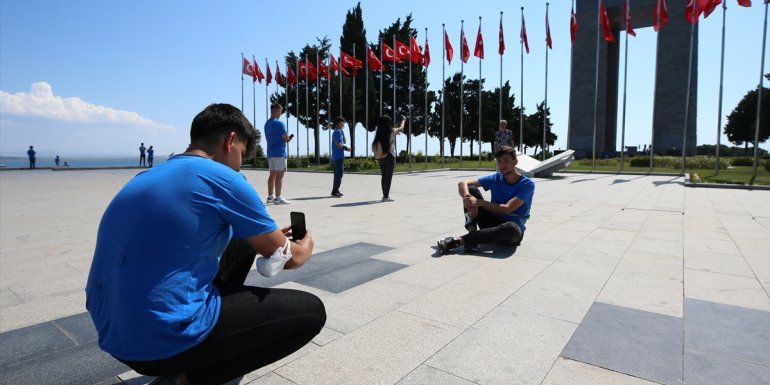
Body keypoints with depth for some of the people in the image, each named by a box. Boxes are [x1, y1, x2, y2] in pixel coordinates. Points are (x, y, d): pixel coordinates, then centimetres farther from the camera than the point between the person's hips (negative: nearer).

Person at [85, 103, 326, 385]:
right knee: (311, 311, 1)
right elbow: (287, 258, -2)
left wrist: (265, 236, 30)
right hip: (164, 337, -9)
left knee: (240, 241, 23)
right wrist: (305, 246, 22)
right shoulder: (223, 179, -12)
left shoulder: (148, 177, 11)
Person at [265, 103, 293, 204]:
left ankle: (270, 197, 13)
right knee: (279, 175, -6)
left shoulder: (267, 124, 15)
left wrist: (287, 138, 12)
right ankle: (278, 198, -7)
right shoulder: (279, 123, -11)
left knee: (272, 175, 10)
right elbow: (286, 138, -14)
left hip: (270, 153, 8)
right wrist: (290, 138, 10)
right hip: (279, 153, -8)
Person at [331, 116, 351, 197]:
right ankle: (334, 192, -8)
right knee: (339, 175, -9)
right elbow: (338, 144, -20)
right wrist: (346, 148, -8)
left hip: (336, 157, 10)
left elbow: (343, 142, 22)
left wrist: (343, 132, 13)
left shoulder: (337, 131, 19)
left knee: (337, 174, 14)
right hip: (339, 156, -10)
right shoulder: (338, 131, -11)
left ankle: (336, 190, 19)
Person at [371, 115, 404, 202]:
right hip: (390, 157, -5)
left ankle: (385, 195, 24)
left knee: (384, 176, 15)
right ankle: (386, 196, -1)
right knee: (389, 177, 0)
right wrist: (403, 120, 28)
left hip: (381, 157, 5)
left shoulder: (379, 133, 0)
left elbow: (374, 145, 5)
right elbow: (401, 128, 11)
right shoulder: (392, 131, -7)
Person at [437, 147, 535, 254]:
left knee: (512, 228, -42)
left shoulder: (528, 184, -11)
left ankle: (458, 241, -39)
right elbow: (462, 183, -6)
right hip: (493, 223, 4)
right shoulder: (495, 178, 0)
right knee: (471, 190, -10)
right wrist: (467, 198, -28)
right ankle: (472, 232, -27)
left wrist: (479, 202, -26)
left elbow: (508, 209, -23)